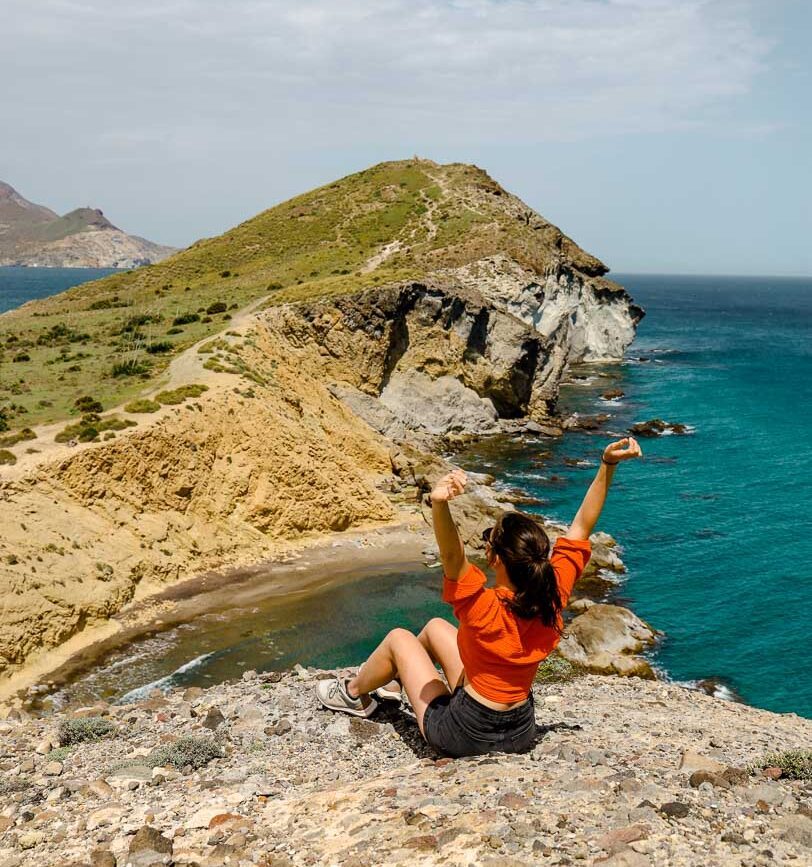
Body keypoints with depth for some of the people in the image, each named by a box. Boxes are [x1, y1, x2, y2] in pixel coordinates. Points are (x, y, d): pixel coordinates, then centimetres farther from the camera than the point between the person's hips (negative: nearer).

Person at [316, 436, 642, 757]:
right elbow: (581, 526, -13)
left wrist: (439, 504, -67)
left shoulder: (486, 611, -33)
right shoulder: (553, 597, -18)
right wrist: (607, 466, -17)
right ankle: (395, 677, 51)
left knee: (399, 638, 14)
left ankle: (354, 693, 42)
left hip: (465, 736, -6)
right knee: (435, 626, 22)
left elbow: (452, 557, -49)